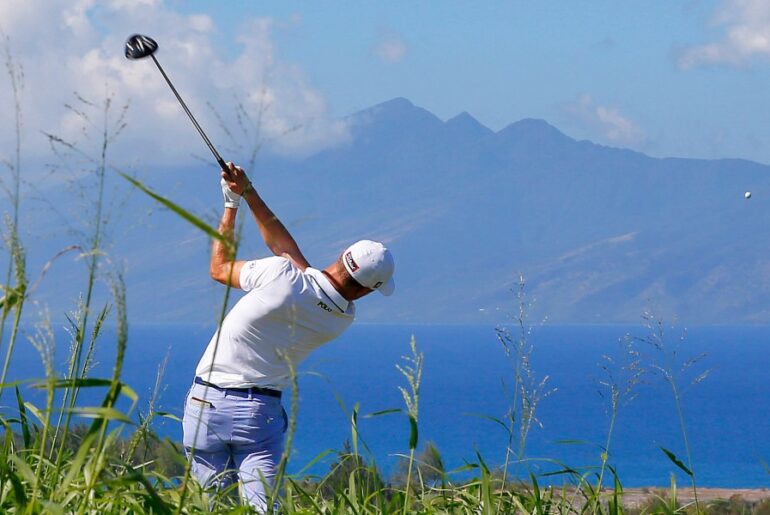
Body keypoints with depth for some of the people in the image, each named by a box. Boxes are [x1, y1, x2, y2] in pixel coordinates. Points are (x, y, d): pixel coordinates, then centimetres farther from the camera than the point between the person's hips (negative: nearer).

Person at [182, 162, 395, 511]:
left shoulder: (282, 276, -18)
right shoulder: (344, 319, -1)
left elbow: (219, 268, 3)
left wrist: (232, 205, 12)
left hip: (206, 403, -2)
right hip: (260, 412, 2)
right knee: (261, 507, -2)